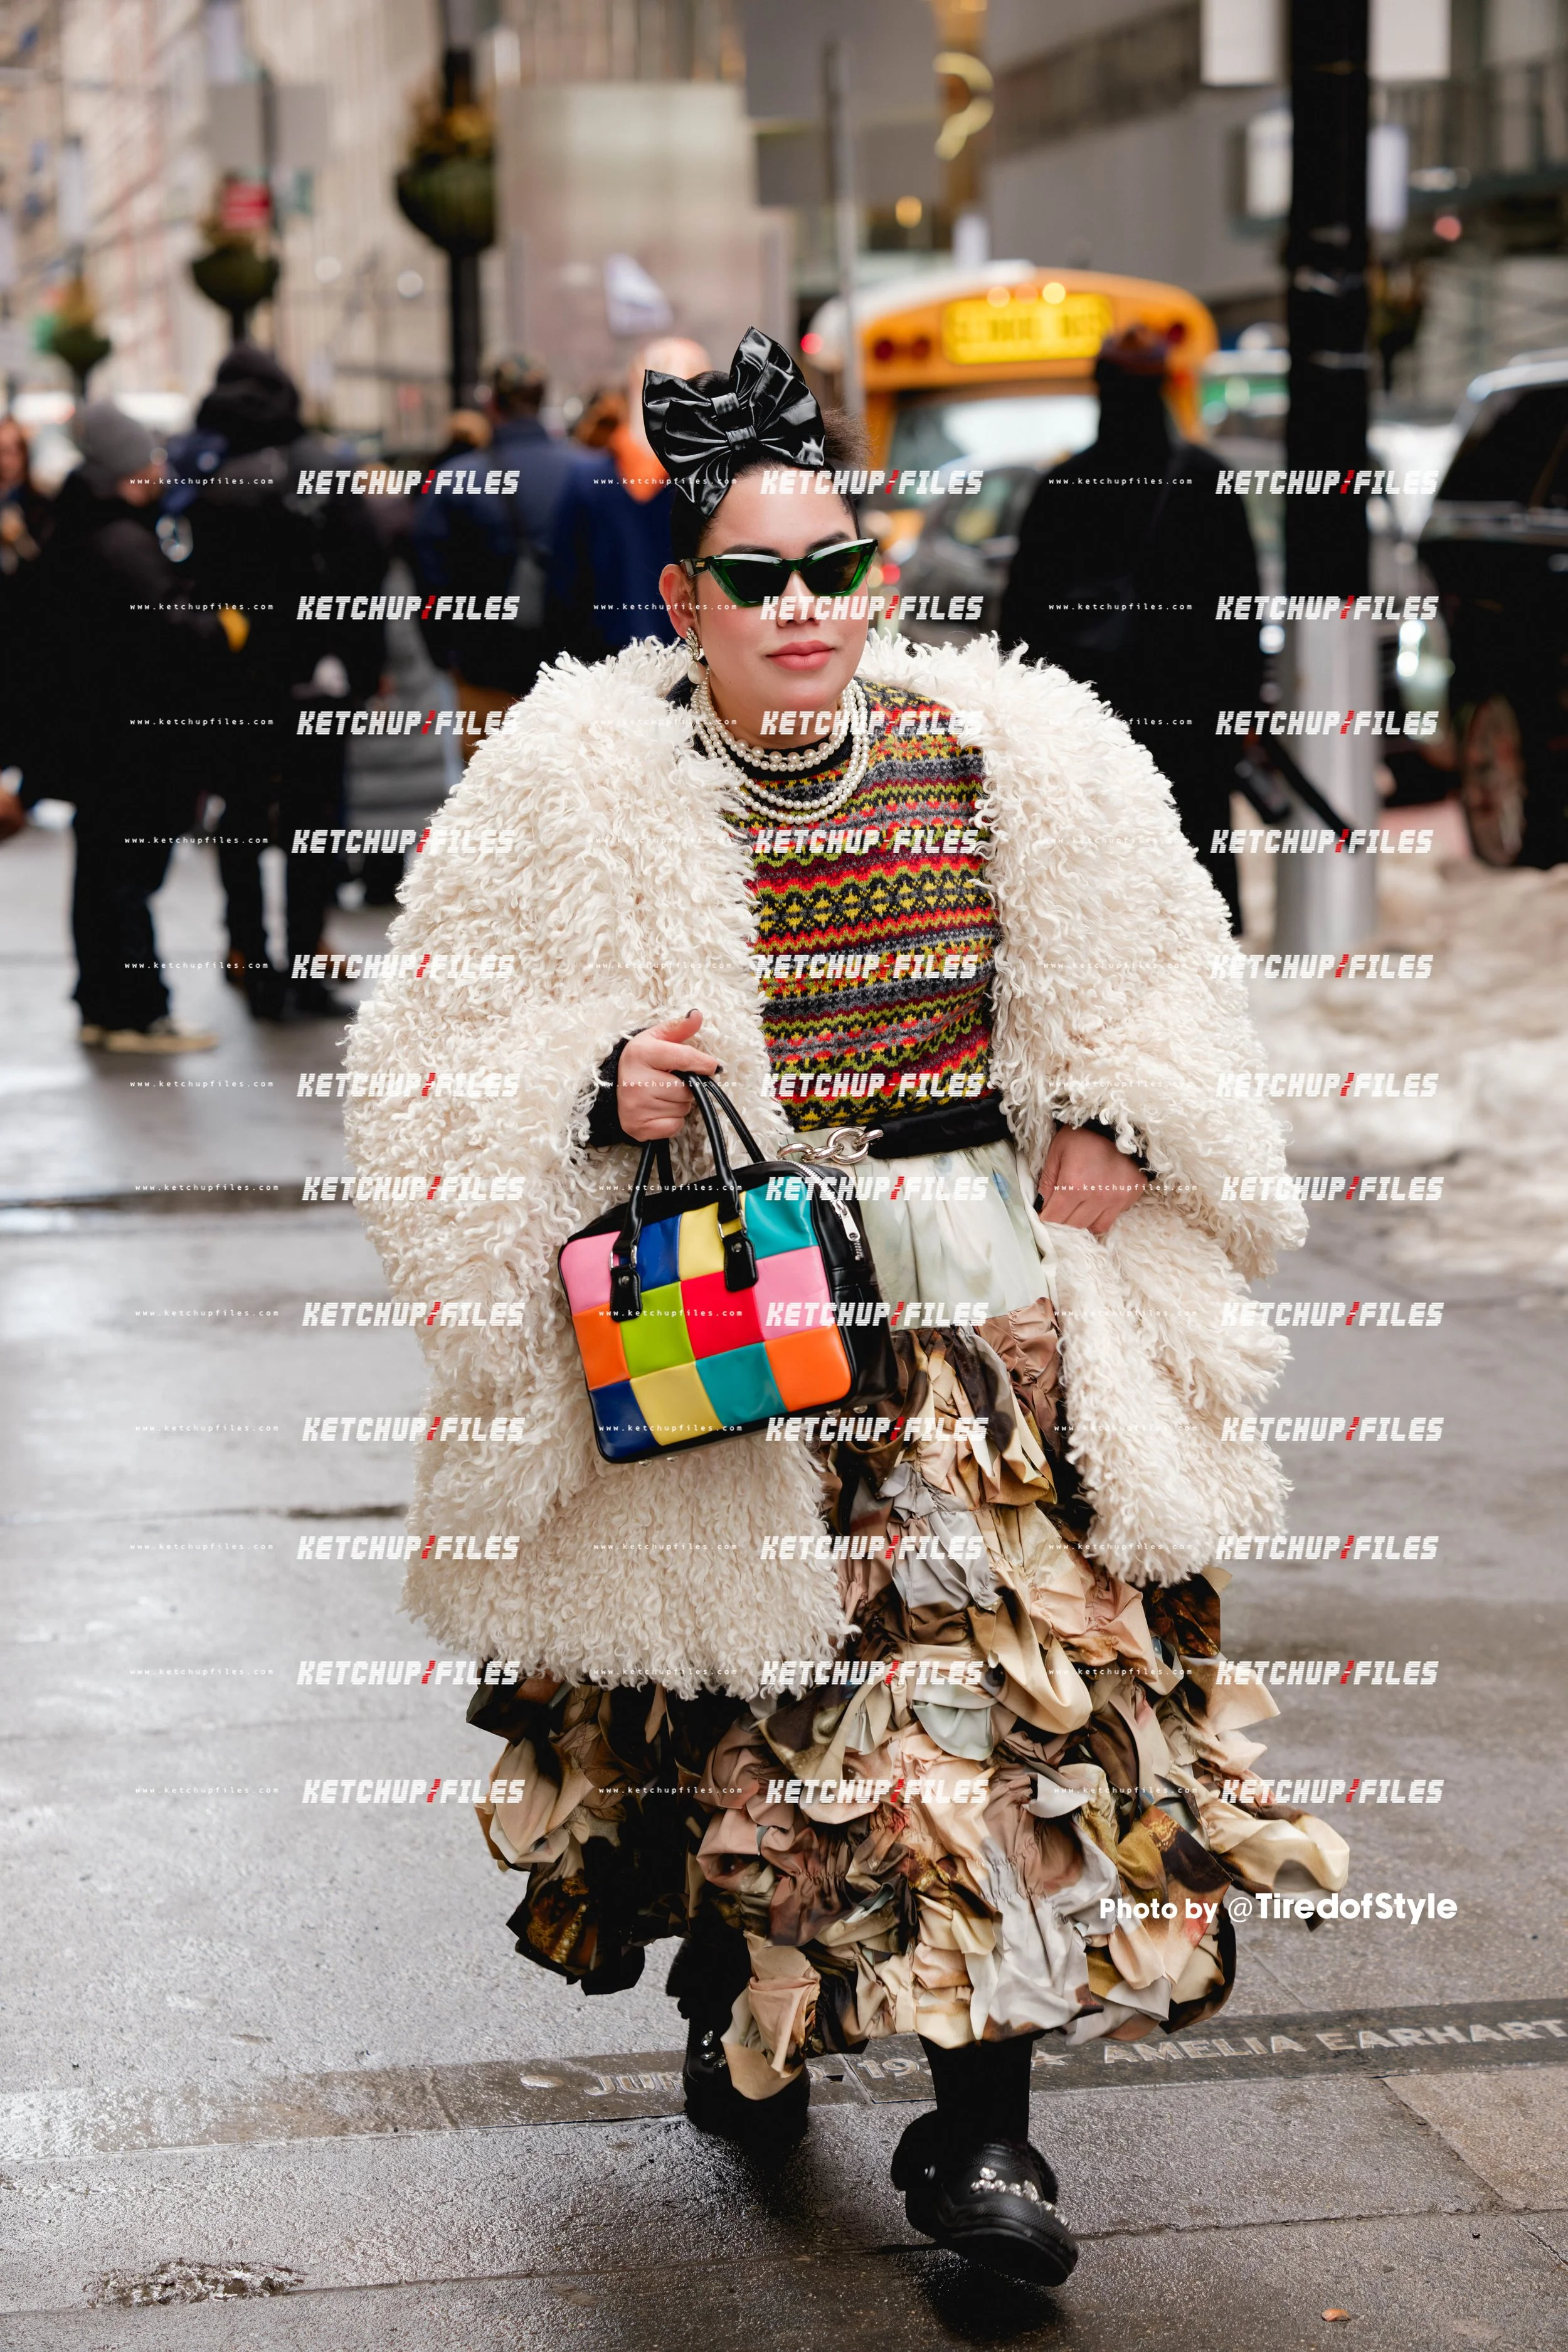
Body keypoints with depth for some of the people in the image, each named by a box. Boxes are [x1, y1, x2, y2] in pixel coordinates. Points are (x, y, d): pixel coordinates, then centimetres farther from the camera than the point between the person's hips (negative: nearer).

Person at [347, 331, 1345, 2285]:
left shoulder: (1010, 757, 2)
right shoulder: (578, 791, -4)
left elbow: (1139, 992, 14)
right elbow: (450, 1072, -3)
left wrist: (1119, 1129, -3)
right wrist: (602, 1092, -21)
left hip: (979, 1294, 1)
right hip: (719, 1312, -1)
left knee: (1003, 1664, -7)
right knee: (728, 1689, 9)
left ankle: (979, 2126, 2)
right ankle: (735, 2013, 37)